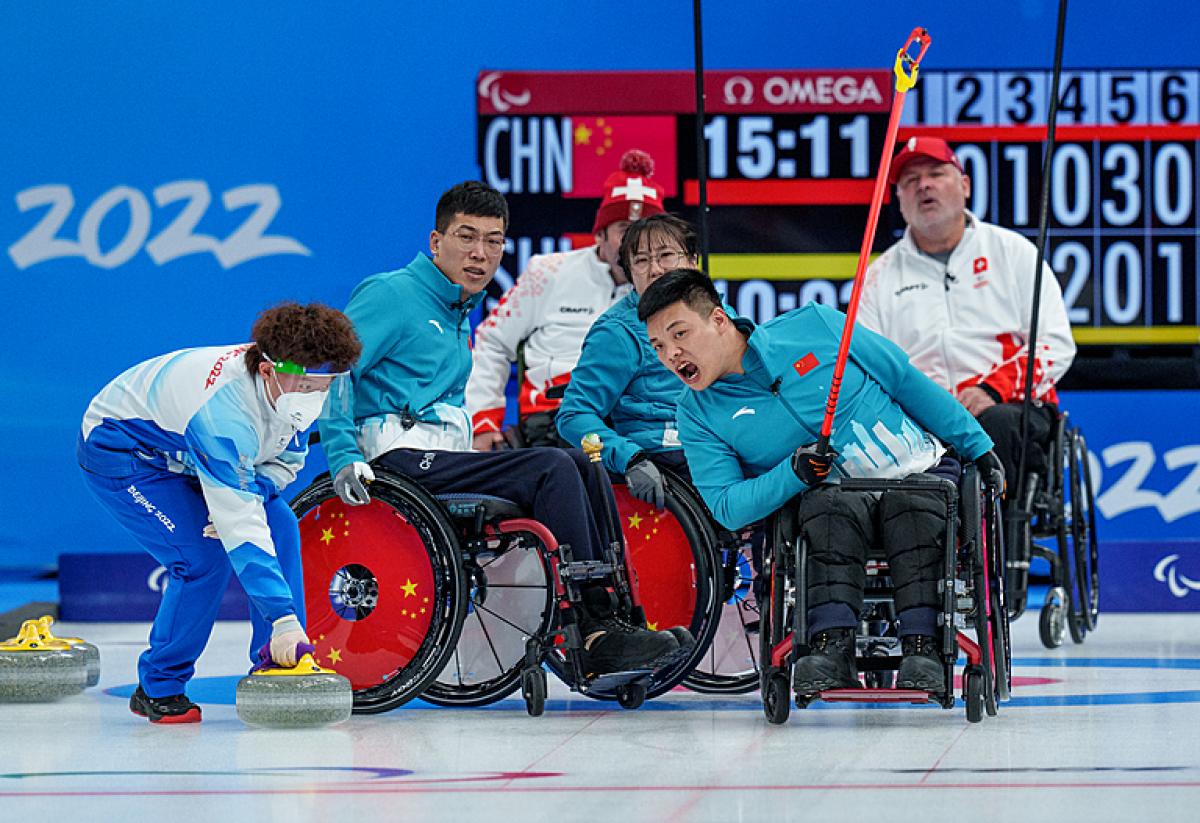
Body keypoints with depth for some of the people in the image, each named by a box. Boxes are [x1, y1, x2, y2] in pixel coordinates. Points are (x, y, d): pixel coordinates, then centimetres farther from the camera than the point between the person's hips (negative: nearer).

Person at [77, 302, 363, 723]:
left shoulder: (296, 385, -18)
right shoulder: (224, 410, -41)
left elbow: (286, 459, -1)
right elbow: (242, 530, -42)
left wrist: (244, 499, -23)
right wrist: (283, 619, -45)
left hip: (182, 448, 8)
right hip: (116, 448, -8)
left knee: (281, 526, -9)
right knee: (205, 557, -22)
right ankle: (158, 689, -4)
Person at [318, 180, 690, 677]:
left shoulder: (458, 314, 25)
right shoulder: (391, 295, -3)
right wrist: (345, 460, -23)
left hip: (447, 458, 9)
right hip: (402, 459, -9)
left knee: (582, 465, -8)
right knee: (553, 468, -22)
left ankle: (618, 614, -16)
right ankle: (596, 636, -25)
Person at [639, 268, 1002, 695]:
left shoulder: (814, 325, -4)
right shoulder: (699, 414, 0)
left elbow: (907, 381, 3)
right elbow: (725, 507, -6)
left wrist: (978, 447, 5)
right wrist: (793, 473, -23)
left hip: (924, 471, 0)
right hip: (836, 494, 0)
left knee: (915, 506, -34)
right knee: (829, 507, -34)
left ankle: (921, 649, -43)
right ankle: (833, 649, -46)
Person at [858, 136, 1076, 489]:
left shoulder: (1013, 251, 14)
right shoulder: (881, 275, 19)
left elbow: (1056, 345, 6)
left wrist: (993, 389, -12)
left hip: (1011, 408, -1)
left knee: (997, 423, -38)